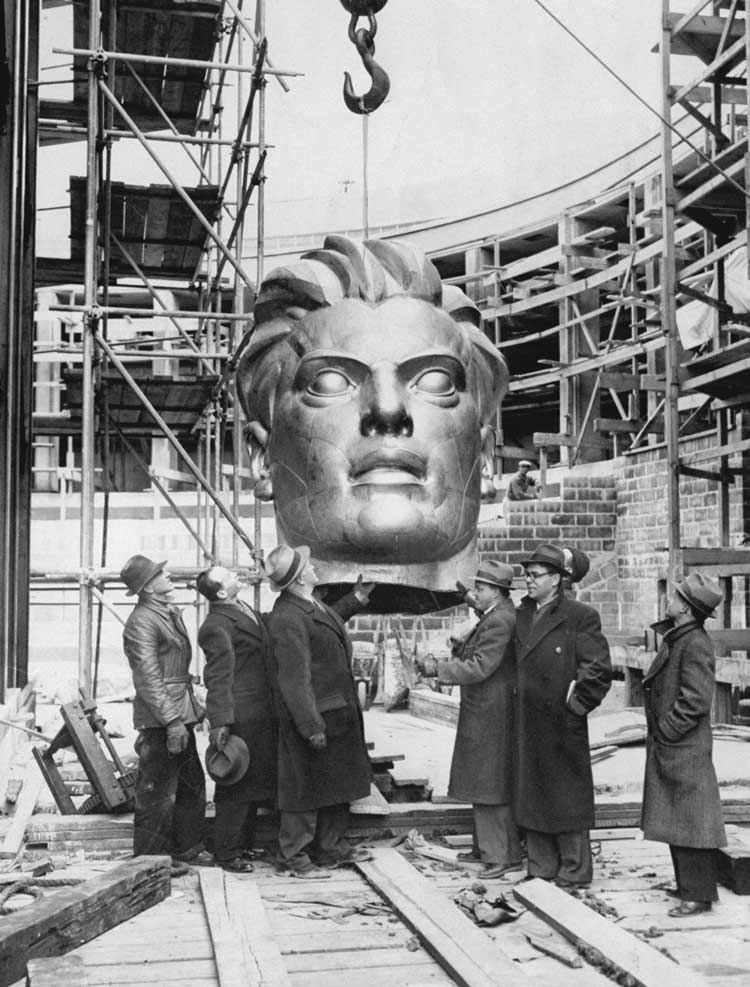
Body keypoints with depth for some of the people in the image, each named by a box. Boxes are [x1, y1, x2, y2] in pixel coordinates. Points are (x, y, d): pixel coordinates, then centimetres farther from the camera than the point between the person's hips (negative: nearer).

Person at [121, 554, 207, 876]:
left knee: (192, 783, 17)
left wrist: (195, 706, 20)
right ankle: (152, 859, 11)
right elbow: (148, 678, -20)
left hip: (180, 713, 10)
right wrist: (171, 720, -23)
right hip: (159, 718, -10)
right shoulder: (141, 622, -16)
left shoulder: (170, 613, 14)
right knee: (158, 789, 0)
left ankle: (187, 846, 30)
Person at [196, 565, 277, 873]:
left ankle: (243, 844, 31)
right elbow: (218, 679, -21)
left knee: (254, 780, 18)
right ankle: (227, 853, 12)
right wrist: (219, 723, -24)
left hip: (261, 714, 9)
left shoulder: (245, 611, 11)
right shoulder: (216, 626, -18)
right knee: (236, 786, 0)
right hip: (240, 716, -9)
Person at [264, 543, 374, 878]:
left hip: (337, 713, 10)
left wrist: (356, 599, 33)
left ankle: (331, 847, 34)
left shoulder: (311, 605, 6)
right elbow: (294, 680, -26)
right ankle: (293, 857, 17)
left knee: (337, 784, 20)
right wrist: (312, 726, -25)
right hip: (315, 716, -10)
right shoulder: (287, 619, -25)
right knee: (306, 787, 3)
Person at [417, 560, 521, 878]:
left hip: (491, 717, -11)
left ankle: (506, 855, 4)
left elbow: (479, 668, -24)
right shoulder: (492, 617, 14)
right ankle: (486, 846, 28)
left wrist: (437, 668, -19)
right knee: (482, 782, 17)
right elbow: (473, 656, 16)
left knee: (492, 785, -3)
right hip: (480, 713, 11)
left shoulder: (500, 621, -20)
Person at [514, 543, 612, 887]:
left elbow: (599, 668, -11)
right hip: (527, 723, 6)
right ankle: (542, 868, 23)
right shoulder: (521, 615, 10)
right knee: (531, 794, 12)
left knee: (567, 797, 3)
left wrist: (575, 703, -10)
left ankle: (574, 871, 15)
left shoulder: (580, 617, -10)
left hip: (562, 726, -6)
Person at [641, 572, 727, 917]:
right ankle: (688, 885, 28)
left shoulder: (696, 645, -19)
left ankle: (699, 895, 7)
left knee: (690, 823, -2)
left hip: (685, 750, -10)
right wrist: (659, 733, 13)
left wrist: (666, 732, -15)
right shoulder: (676, 639, 12)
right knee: (676, 822, 17)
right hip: (668, 749, 10)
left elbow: (695, 701, -22)